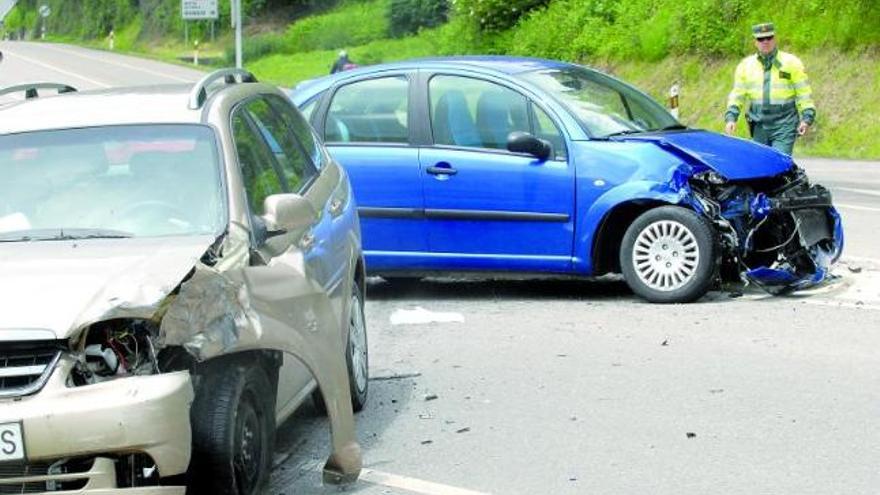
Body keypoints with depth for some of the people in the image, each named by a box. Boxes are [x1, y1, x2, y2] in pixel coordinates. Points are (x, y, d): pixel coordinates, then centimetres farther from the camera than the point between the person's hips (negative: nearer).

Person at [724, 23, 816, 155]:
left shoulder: (791, 62, 4)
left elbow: (804, 93, 5)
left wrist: (806, 118, -4)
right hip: (759, 126, 4)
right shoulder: (745, 65, 11)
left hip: (784, 126, -4)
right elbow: (737, 95, 13)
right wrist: (731, 117, 0)